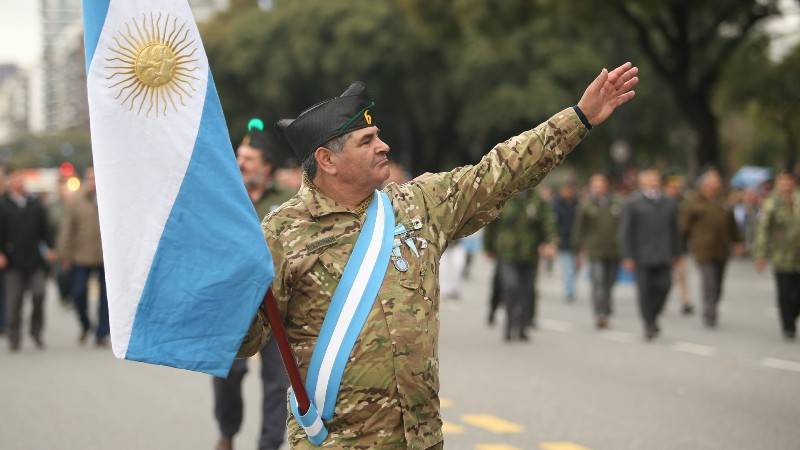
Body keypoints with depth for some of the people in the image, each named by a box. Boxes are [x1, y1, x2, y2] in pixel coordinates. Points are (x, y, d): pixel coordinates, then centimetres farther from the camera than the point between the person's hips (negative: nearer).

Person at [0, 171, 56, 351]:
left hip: (35, 260, 2)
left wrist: (49, 248, 6)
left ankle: (36, 331, 12)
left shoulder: (35, 205, 11)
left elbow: (45, 228, 14)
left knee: (39, 295, -5)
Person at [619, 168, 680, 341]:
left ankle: (652, 316, 18)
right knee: (645, 291, -3)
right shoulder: (633, 204, 1)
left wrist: (675, 254, 13)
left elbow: (674, 231, 18)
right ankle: (649, 325, 8)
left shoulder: (669, 204, 14)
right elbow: (625, 232, -1)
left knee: (663, 287, -6)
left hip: (663, 257, 3)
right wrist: (627, 256, -7)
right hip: (641, 257, -3)